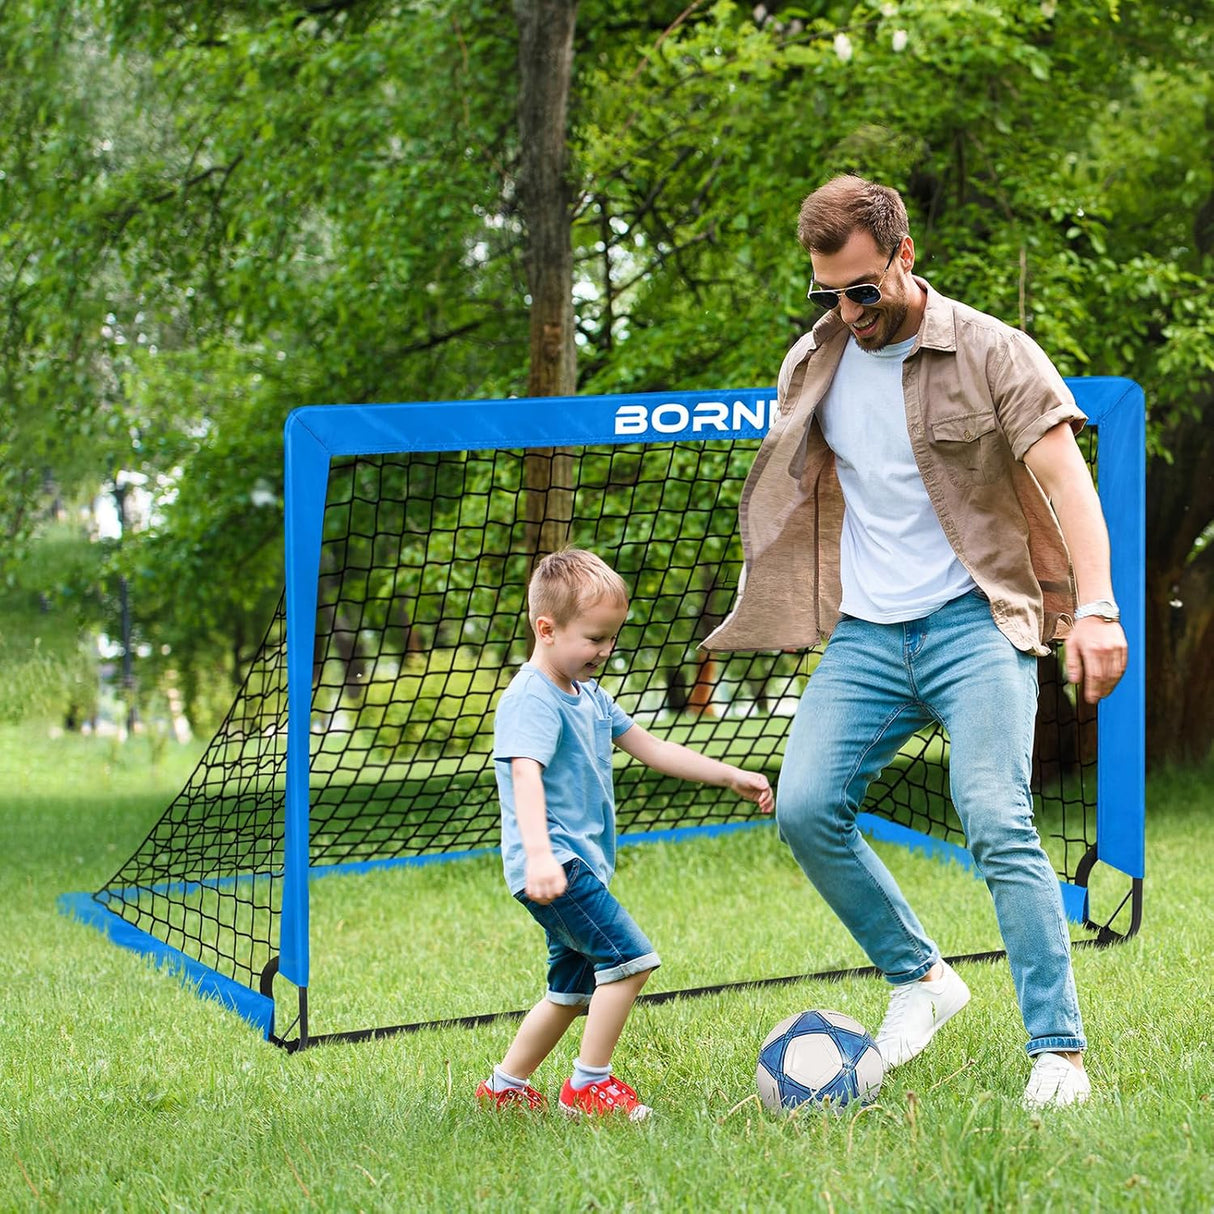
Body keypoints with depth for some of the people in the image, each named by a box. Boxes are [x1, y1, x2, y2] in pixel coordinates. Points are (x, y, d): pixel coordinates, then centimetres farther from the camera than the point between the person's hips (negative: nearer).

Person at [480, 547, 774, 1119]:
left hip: (581, 863, 10)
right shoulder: (532, 700, -16)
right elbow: (526, 777, -31)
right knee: (630, 957, -17)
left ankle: (504, 1086, 27)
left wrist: (731, 777, 20)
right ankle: (589, 1084, -9)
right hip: (555, 863, -10)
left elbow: (651, 749, 23)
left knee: (573, 991, 16)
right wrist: (539, 854, -46)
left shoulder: (589, 696, 15)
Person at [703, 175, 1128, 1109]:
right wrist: (801, 607, 25)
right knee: (805, 807, -9)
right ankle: (919, 978, 11)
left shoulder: (991, 352, -6)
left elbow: (1063, 473, -14)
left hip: (974, 620, -5)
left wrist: (1095, 604, -27)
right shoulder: (810, 367, 10)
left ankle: (1059, 1049, -11)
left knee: (998, 824, -17)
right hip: (865, 632, 5)